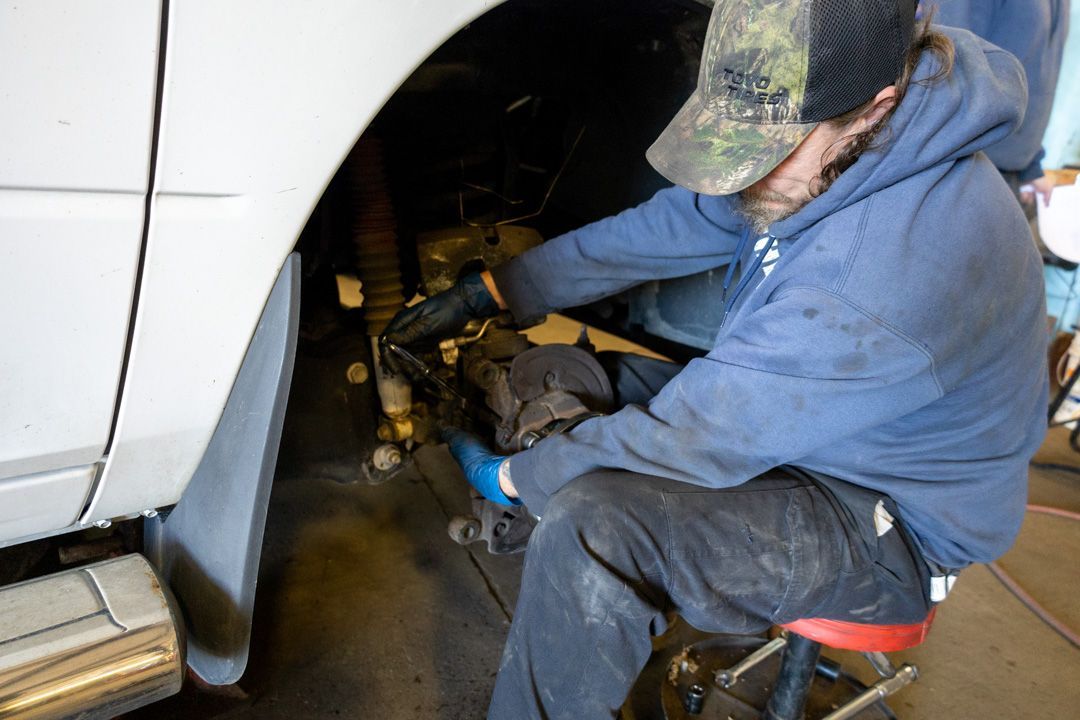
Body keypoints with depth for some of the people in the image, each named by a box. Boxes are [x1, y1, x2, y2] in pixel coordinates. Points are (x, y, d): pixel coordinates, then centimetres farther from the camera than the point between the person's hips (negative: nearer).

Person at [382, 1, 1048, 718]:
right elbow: (660, 228, -2)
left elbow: (696, 434, -30)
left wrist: (511, 477, -15)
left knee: (591, 528, -29)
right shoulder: (805, 144, -9)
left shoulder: (892, 273, -37)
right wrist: (484, 293, -5)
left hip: (893, 524, -8)